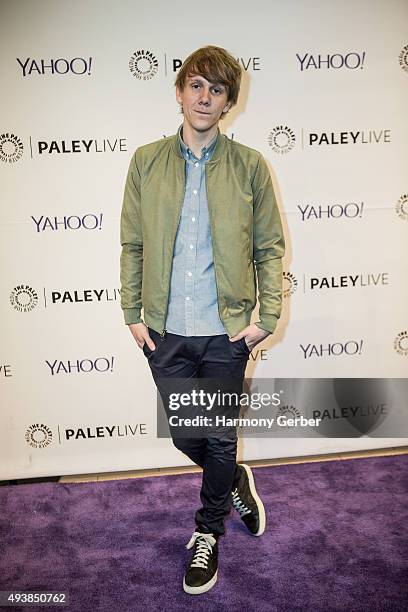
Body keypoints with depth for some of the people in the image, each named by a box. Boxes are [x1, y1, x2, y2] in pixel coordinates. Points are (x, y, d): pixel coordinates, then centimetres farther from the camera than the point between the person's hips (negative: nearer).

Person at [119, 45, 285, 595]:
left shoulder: (250, 166, -2)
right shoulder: (147, 161, 2)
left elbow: (270, 247, 1)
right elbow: (132, 244, 5)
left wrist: (266, 317, -5)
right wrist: (132, 313, 1)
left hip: (226, 332, -1)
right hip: (165, 332, 2)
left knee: (220, 438, 11)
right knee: (186, 436, 13)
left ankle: (208, 533, 37)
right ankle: (235, 483, 47)